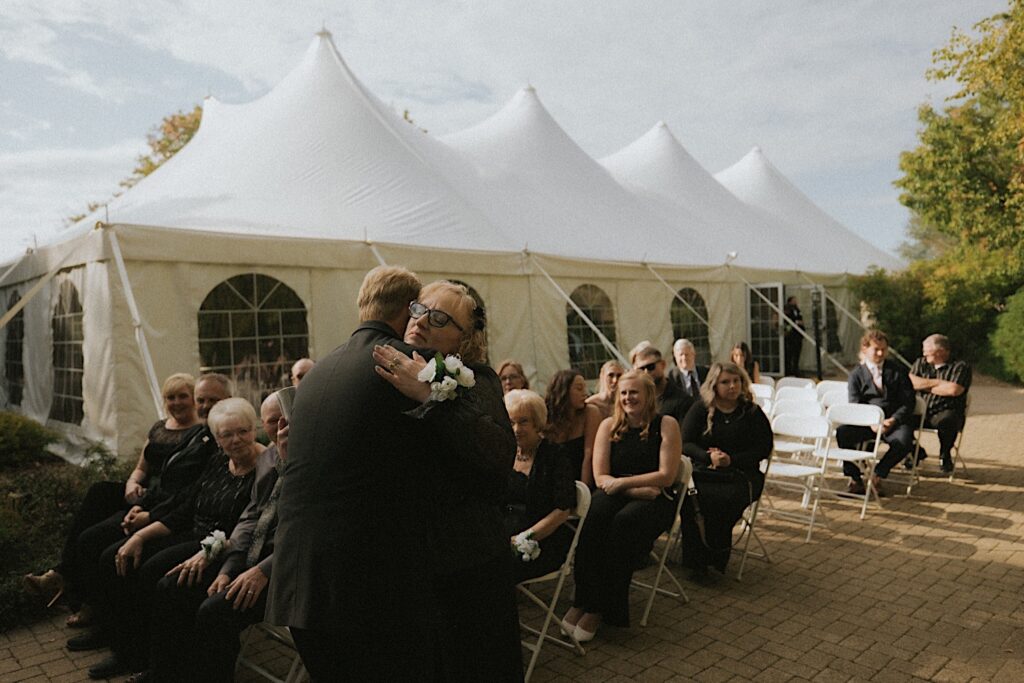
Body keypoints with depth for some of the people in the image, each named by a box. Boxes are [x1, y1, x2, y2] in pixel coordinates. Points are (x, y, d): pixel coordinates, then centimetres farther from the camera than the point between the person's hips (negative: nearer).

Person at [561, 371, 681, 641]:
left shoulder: (666, 425, 1)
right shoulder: (609, 426, 8)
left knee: (624, 521, -35)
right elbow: (601, 477, 2)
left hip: (656, 499, -2)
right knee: (594, 515, -32)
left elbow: (667, 476, -6)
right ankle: (583, 602, -27)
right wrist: (638, 489, -13)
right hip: (617, 495, 3)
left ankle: (601, 609, -25)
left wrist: (624, 482, -12)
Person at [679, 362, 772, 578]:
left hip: (741, 474, -1)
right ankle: (695, 560, -18)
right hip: (702, 471, 1)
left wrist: (731, 460, -10)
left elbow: (764, 448, 3)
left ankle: (717, 558, -12)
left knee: (725, 498, -34)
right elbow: (685, 443, 4)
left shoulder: (752, 411, 9)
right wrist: (709, 456, -16)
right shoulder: (700, 409, 10)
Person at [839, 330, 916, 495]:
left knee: (904, 440, -33)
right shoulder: (856, 375, 9)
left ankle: (877, 475, -12)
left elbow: (908, 402, 5)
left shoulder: (898, 371, 11)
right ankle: (855, 478, -17)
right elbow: (855, 405, -1)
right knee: (842, 433, -29)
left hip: (893, 421, 0)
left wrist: (893, 420, -14)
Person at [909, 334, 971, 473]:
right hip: (920, 412, 4)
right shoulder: (920, 363, 17)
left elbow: (953, 390, -16)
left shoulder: (960, 366, 2)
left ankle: (945, 456, -8)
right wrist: (939, 382, -3)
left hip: (946, 413, -4)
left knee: (947, 420, -39)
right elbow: (911, 382, -1)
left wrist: (926, 386, -3)